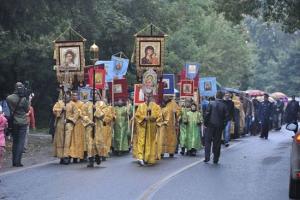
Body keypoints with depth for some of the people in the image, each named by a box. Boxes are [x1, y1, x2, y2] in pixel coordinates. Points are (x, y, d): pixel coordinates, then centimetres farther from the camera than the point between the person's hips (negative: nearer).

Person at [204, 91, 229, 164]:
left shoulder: (211, 104, -6)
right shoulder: (224, 106, -2)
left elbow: (207, 114, -8)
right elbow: (227, 116, -4)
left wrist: (206, 123, 2)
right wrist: (223, 124, 6)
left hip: (211, 125, -2)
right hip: (219, 126, 2)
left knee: (208, 141, 7)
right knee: (217, 143, 9)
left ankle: (207, 157, -4)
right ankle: (216, 159, 11)